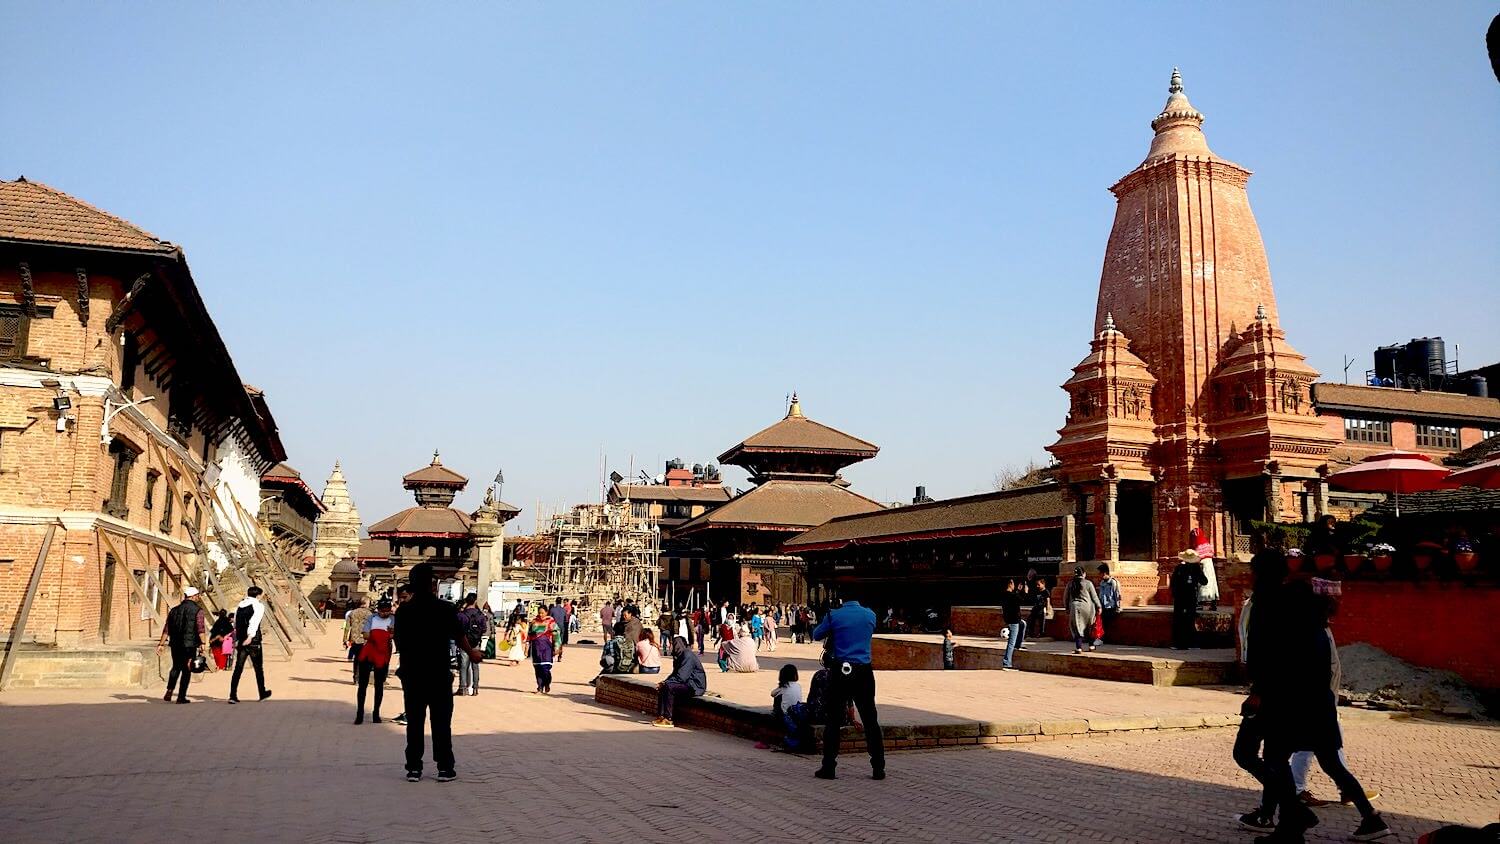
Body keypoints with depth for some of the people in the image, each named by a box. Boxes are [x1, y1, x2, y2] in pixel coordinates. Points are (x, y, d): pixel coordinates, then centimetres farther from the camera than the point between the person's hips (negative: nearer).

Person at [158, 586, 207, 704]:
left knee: (176, 667, 21)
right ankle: (181, 697, 5)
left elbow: (166, 629, 11)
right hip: (190, 645, -5)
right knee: (186, 670, 4)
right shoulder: (197, 610, -5)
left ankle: (169, 691, 6)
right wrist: (202, 644, -19)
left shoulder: (174, 610, 10)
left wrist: (161, 644, 14)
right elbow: (200, 629, -16)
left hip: (175, 644, 5)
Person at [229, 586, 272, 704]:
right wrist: (250, 637, -28)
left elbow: (235, 625, 15)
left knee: (238, 668, 3)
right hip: (253, 642, -5)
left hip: (241, 642, 5)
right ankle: (262, 693, 23)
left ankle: (233, 695, -5)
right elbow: (254, 622, -21)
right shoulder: (259, 606, -7)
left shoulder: (239, 606, 13)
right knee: (258, 668, 10)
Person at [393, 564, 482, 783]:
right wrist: (472, 653, 16)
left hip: (411, 673, 2)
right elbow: (459, 636, -2)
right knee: (441, 722, 5)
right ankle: (445, 767, 7)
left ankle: (414, 768, 10)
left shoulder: (403, 610, -2)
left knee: (414, 721, 9)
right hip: (439, 673, -2)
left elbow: (398, 641, 5)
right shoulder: (445, 609, -10)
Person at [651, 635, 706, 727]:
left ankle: (668, 719, -21)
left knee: (669, 687, -26)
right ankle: (661, 716, -4)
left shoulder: (687, 655, -18)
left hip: (695, 686, -10)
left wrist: (666, 683, -15)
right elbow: (675, 674, 17)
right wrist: (664, 682, 0)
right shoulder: (679, 655, 13)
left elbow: (681, 677, -23)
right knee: (661, 688, 0)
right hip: (687, 684, 10)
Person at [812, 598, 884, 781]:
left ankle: (828, 768, 6)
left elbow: (816, 635, 9)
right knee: (870, 721, 8)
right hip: (864, 673, 2)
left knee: (833, 720, 5)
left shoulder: (834, 615, -5)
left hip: (840, 672, -2)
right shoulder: (870, 615, 2)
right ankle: (878, 768, 10)